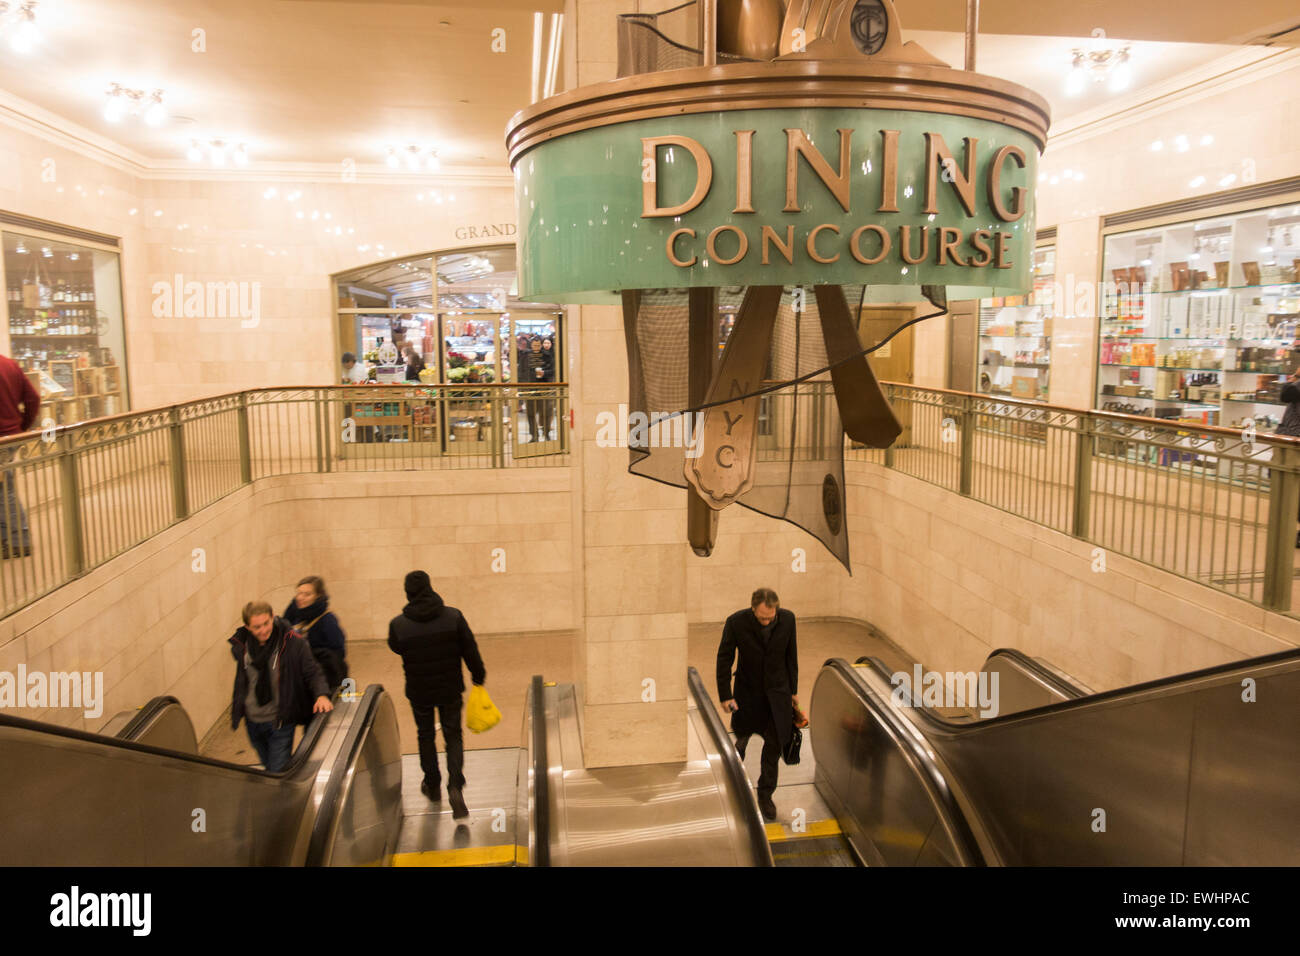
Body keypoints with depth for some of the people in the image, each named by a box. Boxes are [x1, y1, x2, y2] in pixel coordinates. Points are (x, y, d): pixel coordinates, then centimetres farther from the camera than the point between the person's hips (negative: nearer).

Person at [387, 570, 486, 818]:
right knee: (453, 736, 12)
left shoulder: (398, 624, -15)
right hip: (450, 689, 0)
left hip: (419, 691, 0)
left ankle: (433, 786, 34)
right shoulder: (453, 617, -15)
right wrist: (478, 677, 5)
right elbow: (470, 651, -8)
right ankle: (456, 786, -7)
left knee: (426, 736, 21)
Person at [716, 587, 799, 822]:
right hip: (748, 691, -1)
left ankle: (765, 795, 23)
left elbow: (791, 655, 0)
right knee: (742, 737, 15)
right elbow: (724, 659, -11)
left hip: (778, 691, 1)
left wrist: (793, 690, 7)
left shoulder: (787, 619, -14)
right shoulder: (736, 622, -22)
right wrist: (725, 696, -11)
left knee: (774, 745, 4)